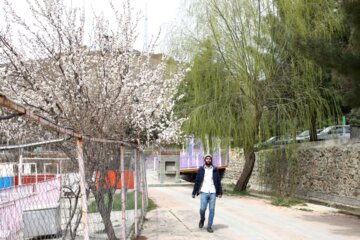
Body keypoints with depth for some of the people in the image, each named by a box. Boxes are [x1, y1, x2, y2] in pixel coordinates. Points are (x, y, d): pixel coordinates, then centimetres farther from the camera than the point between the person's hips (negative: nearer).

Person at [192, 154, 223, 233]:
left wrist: (220, 192, 1)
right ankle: (202, 219, 24)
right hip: (204, 192, -1)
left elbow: (218, 182, 8)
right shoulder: (200, 169, 3)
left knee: (212, 210, 1)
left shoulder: (215, 170, 6)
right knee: (202, 209, -8)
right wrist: (194, 192, 2)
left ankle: (209, 227, 10)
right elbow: (197, 182, 5)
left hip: (213, 193, 1)